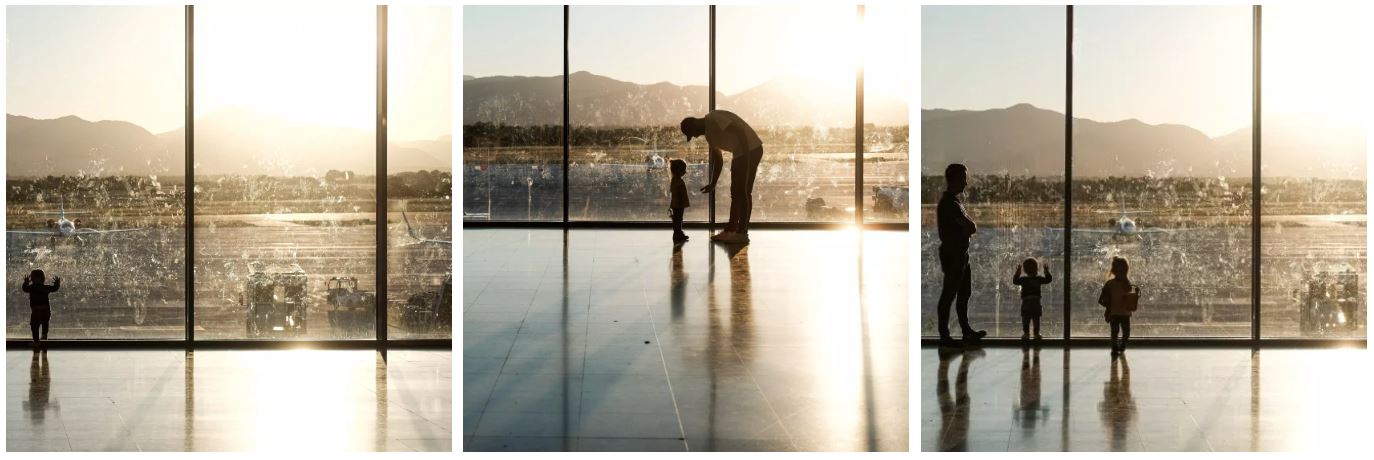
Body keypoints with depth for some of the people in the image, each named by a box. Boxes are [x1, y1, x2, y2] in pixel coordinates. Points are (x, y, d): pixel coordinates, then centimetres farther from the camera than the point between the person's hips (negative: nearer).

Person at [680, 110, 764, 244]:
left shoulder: (713, 118, -12)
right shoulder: (709, 133, 17)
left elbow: (739, 130, -22)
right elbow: (718, 160, 22)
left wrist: (746, 155, -25)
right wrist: (712, 184, 19)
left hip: (751, 149, -10)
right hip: (739, 154, 10)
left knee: (743, 192, -9)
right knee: (736, 193, 12)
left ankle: (742, 233, -7)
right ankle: (730, 231, 16)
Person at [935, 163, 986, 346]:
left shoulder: (953, 201, 15)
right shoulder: (949, 203, -19)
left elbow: (968, 228, 14)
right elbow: (972, 227, -23)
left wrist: (967, 228, -6)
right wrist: (969, 227, -3)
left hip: (960, 254, 11)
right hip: (953, 255, -11)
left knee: (964, 294, 18)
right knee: (948, 295, -4)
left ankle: (966, 331, 27)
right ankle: (944, 336, 0)